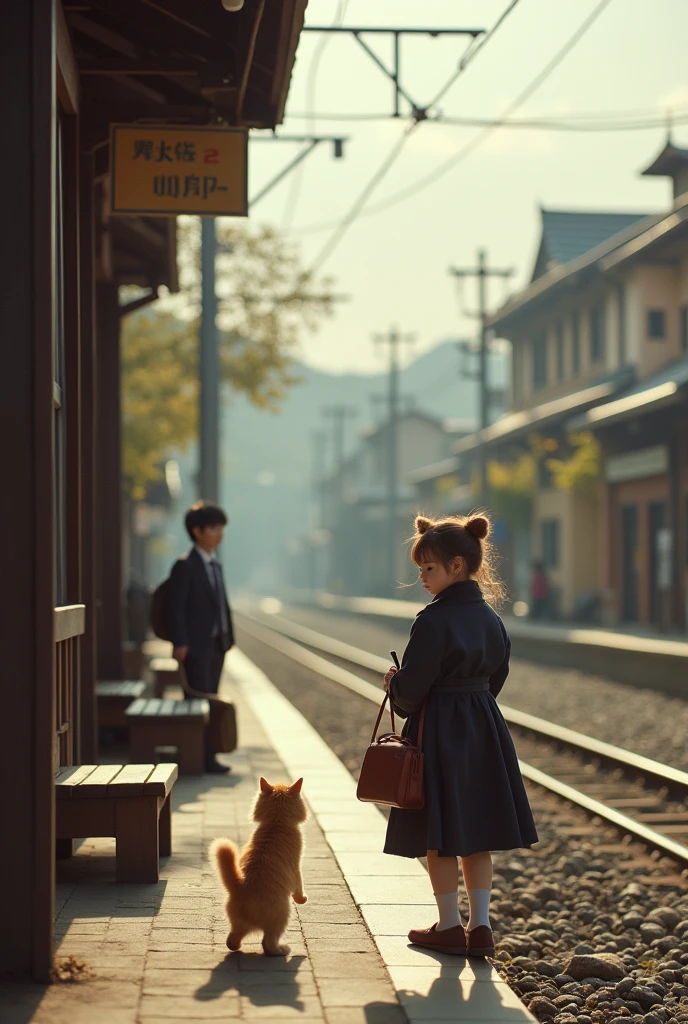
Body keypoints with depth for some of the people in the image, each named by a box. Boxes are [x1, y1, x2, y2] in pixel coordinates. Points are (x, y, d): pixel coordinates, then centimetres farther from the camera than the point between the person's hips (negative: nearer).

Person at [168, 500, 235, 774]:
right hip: (197, 645, -8)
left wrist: (227, 636, 11)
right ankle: (203, 758, -7)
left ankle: (207, 755, 17)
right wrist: (180, 643, -19)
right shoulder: (185, 566, -10)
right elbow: (176, 608, -14)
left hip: (217, 643, 8)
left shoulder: (215, 564, 15)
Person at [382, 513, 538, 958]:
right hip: (483, 730, 7)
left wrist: (394, 686, 3)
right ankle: (480, 926, 14)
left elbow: (412, 688, -17)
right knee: (476, 835, 13)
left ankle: (449, 927, 13)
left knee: (439, 838, 5)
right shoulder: (491, 619, 5)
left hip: (440, 733, -7)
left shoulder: (433, 621, -18)